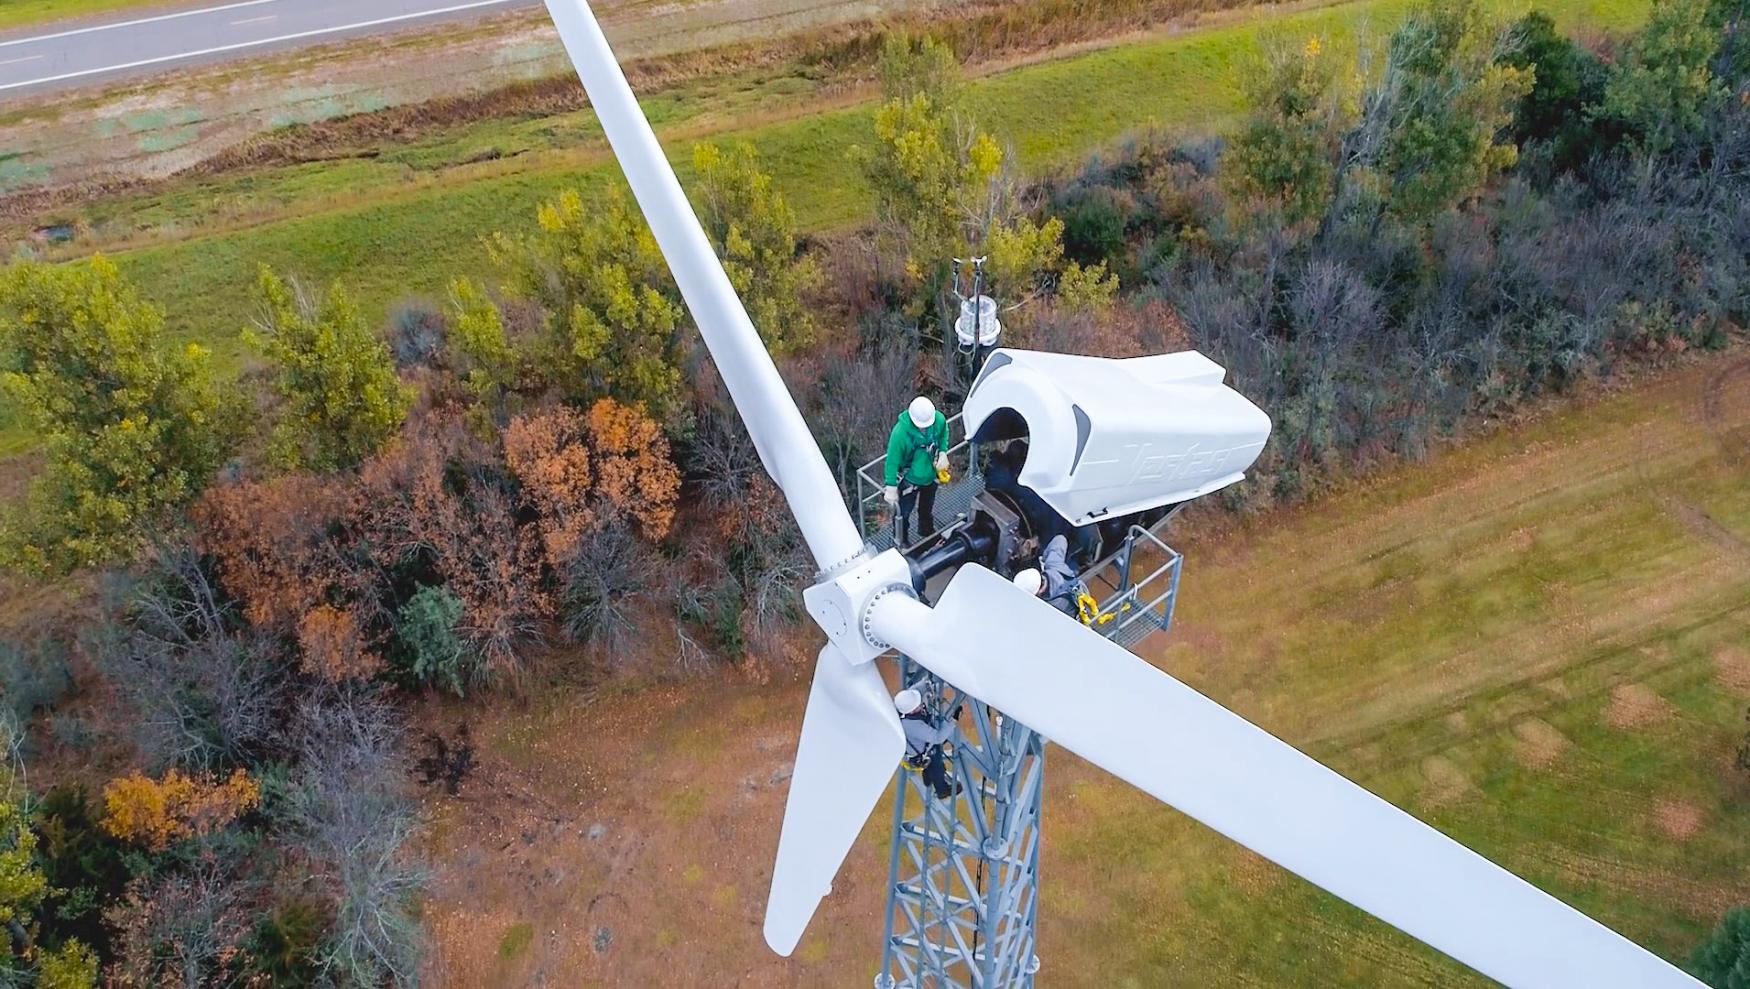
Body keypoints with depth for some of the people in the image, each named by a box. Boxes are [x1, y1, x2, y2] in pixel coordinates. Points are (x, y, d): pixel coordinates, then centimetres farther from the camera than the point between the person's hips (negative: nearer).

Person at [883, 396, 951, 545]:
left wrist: (943, 452, -10)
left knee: (927, 509, 30)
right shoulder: (900, 432, -38)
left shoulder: (939, 420, -25)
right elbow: (892, 461, -28)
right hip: (909, 480, -4)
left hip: (930, 476, 4)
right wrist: (891, 488, -24)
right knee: (903, 512, 17)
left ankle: (927, 533, 58)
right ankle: (901, 541, 45)